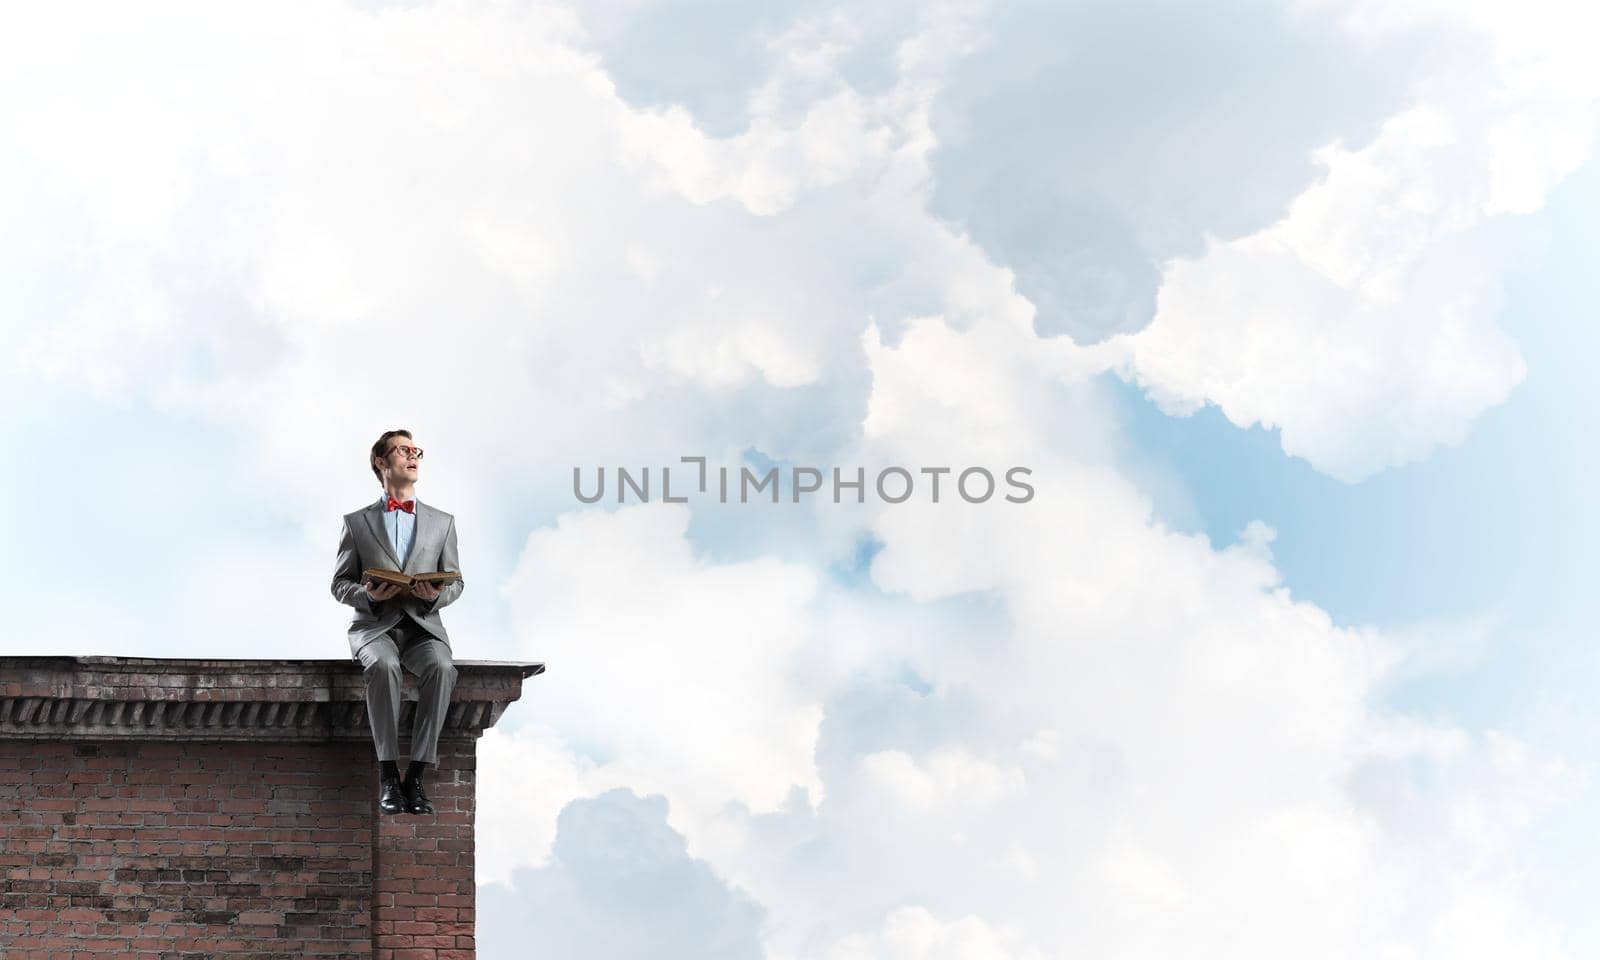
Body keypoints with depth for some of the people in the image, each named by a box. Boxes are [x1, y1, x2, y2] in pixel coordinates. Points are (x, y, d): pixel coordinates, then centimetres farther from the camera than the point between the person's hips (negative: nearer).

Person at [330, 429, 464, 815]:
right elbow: (340, 583, 9)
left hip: (423, 626, 1)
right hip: (374, 626, -1)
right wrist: (368, 595, -13)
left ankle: (416, 775, -32)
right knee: (383, 665, -37)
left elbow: (456, 582, 15)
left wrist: (438, 594, -10)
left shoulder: (442, 522, 16)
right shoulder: (356, 522, 12)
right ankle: (388, 775, -33)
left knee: (441, 668, -34)